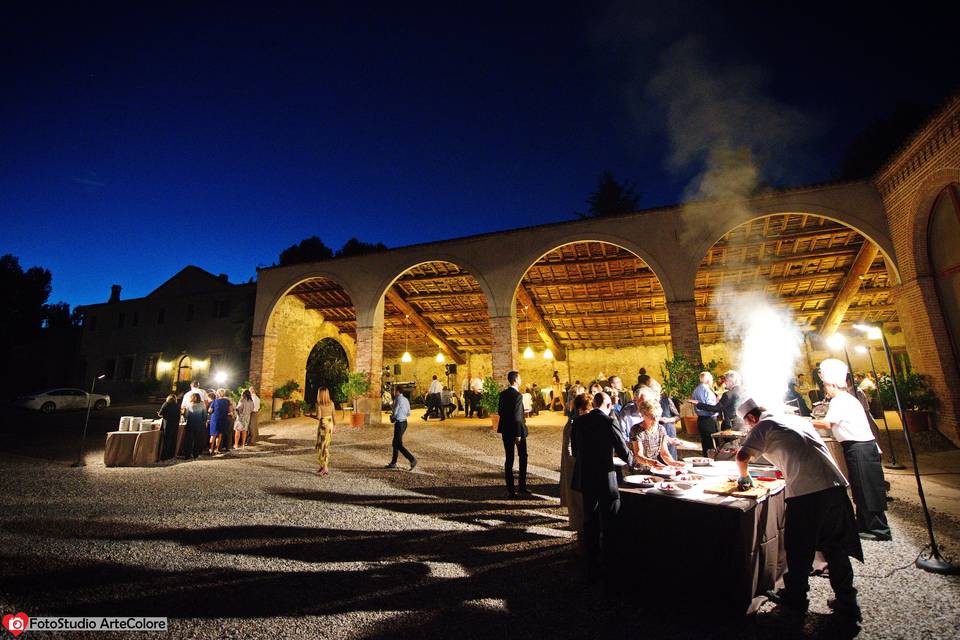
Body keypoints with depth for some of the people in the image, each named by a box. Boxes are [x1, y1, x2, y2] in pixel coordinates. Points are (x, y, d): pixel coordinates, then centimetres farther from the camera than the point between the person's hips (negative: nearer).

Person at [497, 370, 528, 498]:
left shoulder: (503, 394, 3)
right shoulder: (517, 395, -18)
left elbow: (499, 411, 9)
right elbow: (517, 416, -21)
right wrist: (518, 434, -19)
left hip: (505, 430, 6)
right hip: (516, 430, -6)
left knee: (508, 459, 9)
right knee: (523, 458, 14)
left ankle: (510, 490, 12)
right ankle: (522, 487, 20)